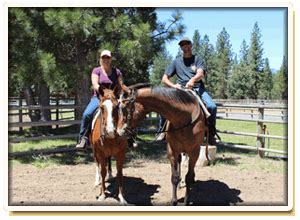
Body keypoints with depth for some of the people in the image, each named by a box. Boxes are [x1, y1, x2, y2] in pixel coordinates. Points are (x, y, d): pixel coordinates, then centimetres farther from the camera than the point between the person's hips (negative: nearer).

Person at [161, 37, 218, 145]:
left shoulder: (197, 59, 15)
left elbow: (200, 74, -6)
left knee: (212, 107, -28)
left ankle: (211, 133, -9)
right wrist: (173, 85, -8)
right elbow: (164, 79, 14)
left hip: (198, 88, -1)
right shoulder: (176, 62, 20)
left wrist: (193, 80, -29)